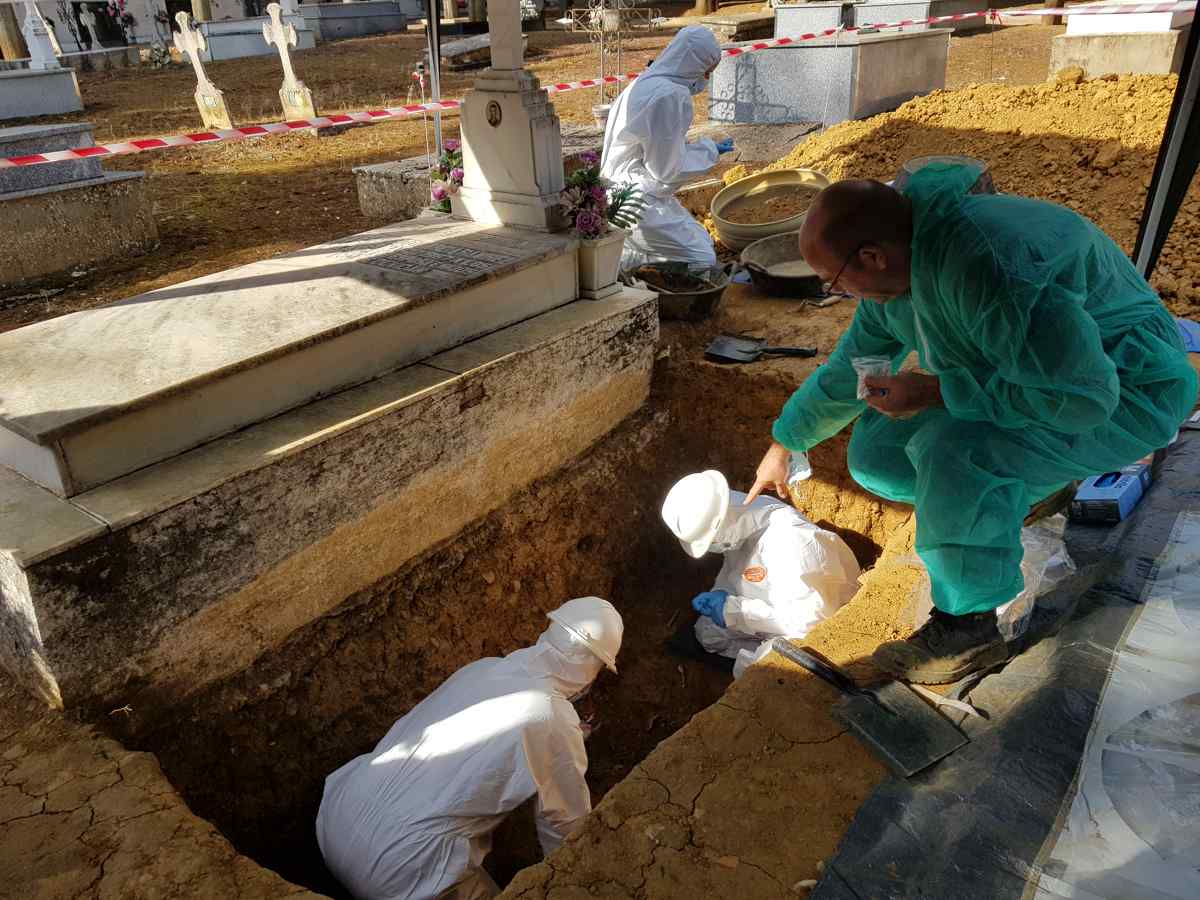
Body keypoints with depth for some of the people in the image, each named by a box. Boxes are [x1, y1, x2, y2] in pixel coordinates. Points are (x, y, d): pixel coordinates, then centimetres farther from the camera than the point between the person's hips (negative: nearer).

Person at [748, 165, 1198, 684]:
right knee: (876, 455, -1)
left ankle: (969, 629, -14)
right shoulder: (897, 268, -5)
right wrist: (785, 443, 21)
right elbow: (852, 365, 11)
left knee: (952, 451, -35)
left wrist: (936, 390, -30)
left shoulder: (987, 268, -35)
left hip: (1122, 395, -8)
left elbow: (1084, 394, -35)